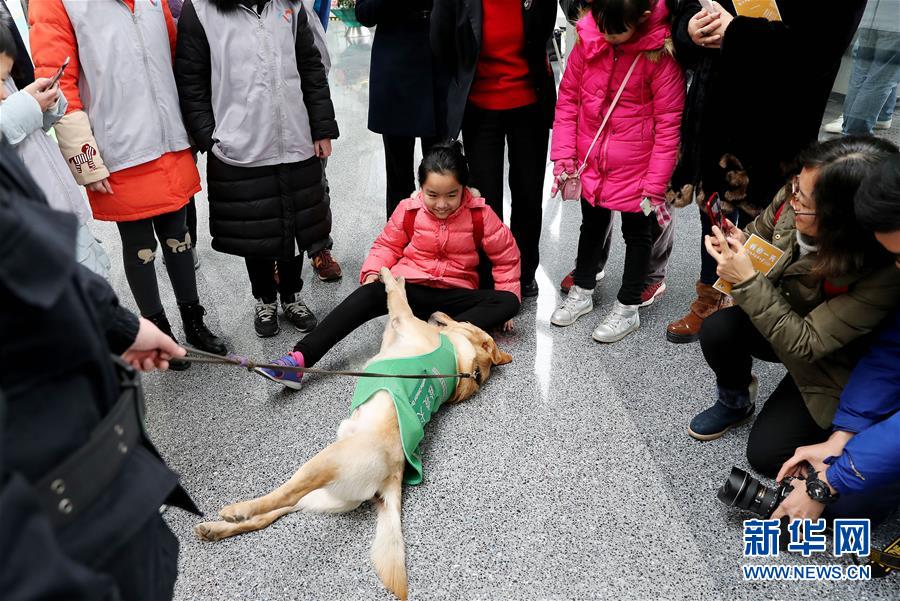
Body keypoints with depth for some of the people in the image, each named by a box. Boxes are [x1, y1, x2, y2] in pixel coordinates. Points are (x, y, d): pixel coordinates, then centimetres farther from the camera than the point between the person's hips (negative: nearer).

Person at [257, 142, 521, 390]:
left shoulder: (481, 215, -4)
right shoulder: (408, 210, -1)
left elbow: (506, 256, 4)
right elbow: (388, 245, 11)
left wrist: (502, 304, -1)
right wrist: (373, 272, -8)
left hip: (454, 295, 1)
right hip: (409, 288, 0)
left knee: (508, 303, -25)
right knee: (368, 295, -32)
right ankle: (299, 359, -40)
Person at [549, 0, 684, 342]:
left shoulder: (660, 55, -19)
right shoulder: (588, 41, -9)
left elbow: (669, 122, -15)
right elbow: (568, 98, 1)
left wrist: (656, 182, -14)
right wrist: (564, 155, -3)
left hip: (636, 168, -4)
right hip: (591, 163, 4)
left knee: (637, 233, 12)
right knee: (592, 225, 20)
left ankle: (627, 309, 27)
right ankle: (582, 291, 40)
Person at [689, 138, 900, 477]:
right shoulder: (792, 199, -23)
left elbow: (807, 345, -32)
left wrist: (746, 281, -38)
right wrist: (738, 244, -25)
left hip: (830, 363, -4)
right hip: (781, 320, 5)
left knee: (766, 453, -9)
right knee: (717, 330, -24)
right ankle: (735, 402, 8)